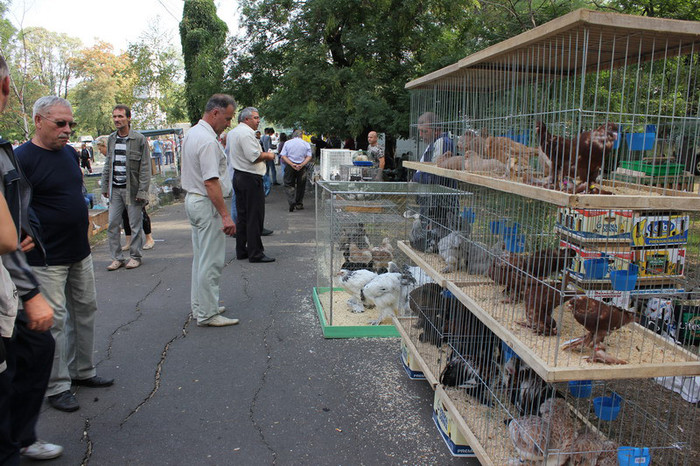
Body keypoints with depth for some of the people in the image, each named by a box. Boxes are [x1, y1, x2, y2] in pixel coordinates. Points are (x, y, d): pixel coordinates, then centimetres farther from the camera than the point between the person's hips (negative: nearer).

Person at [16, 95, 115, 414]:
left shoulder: (70, 152, 9)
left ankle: (83, 370, 31)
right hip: (46, 258, -8)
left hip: (80, 251, 8)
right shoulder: (22, 158, -14)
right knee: (53, 320, 1)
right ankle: (56, 386, 15)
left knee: (85, 310, 15)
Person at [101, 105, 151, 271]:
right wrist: (105, 186, 13)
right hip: (115, 189, 5)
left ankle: (135, 256, 15)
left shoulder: (139, 139, -5)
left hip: (132, 189, -5)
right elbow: (107, 165, 18)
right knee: (113, 224, 4)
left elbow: (145, 167, -7)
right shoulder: (111, 139, 11)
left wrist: (142, 191, -12)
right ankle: (117, 258, 15)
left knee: (135, 225, 2)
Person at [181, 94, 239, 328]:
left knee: (201, 259, 17)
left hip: (193, 199, 11)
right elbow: (211, 182, -26)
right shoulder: (208, 141, -21)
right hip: (207, 204, -11)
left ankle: (200, 306, 28)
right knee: (211, 262, -4)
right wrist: (225, 215, -25)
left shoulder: (192, 133, 12)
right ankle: (207, 314, 2)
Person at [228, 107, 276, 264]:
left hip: (237, 175, 10)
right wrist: (268, 155, -5)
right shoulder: (246, 133, -15)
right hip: (250, 178, -10)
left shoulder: (232, 132, 17)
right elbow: (254, 156, -22)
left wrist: (263, 154, 19)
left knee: (242, 216, 13)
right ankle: (255, 253, -1)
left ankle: (241, 251, 19)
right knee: (254, 217, -5)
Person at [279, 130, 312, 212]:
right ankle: (299, 204, 17)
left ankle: (291, 201, -15)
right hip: (302, 167, 1)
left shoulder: (287, 143, 4)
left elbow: (283, 156, -6)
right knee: (300, 186, 11)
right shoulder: (306, 144, 4)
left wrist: (292, 164, -14)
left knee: (288, 185, 5)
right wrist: (302, 165, -14)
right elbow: (309, 157, -7)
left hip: (290, 166, -1)